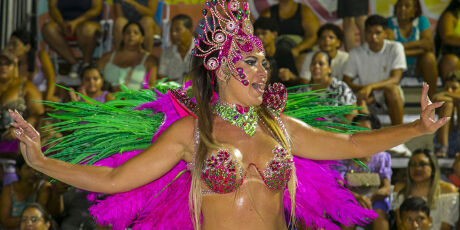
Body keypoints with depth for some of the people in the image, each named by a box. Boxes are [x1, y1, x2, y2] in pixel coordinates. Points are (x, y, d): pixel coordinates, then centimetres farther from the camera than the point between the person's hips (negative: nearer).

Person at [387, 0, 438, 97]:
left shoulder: (422, 21, 0)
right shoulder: (389, 23, -5)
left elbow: (428, 44, -16)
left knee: (429, 57, -28)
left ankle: (432, 96, -24)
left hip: (417, 67, 1)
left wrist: (402, 46, -20)